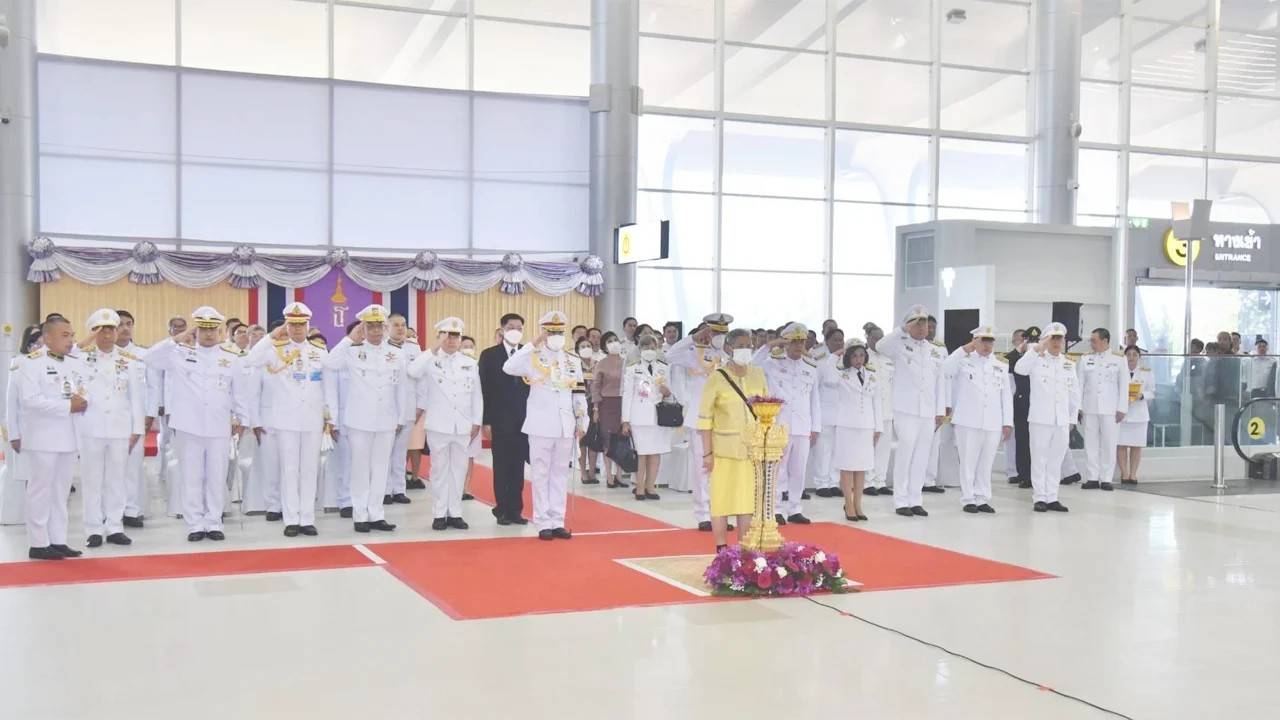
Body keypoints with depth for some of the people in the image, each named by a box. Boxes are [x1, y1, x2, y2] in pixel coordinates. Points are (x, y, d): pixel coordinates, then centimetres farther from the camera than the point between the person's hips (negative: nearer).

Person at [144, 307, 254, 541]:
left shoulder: (232, 355, 5)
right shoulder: (181, 352, 3)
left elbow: (240, 390, 9)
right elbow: (151, 359, -9)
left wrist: (242, 419, 11)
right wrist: (177, 339, -12)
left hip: (219, 426, 1)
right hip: (189, 425, -1)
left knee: (217, 477, 6)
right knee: (192, 477, 5)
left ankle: (213, 523, 16)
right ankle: (195, 524, 12)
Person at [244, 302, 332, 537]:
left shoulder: (320, 351, 7)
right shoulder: (276, 349, 1)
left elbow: (329, 386, 9)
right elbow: (250, 362, -17)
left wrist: (331, 417, 6)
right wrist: (272, 337, -15)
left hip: (313, 419, 2)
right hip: (286, 419, -2)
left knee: (310, 470, 6)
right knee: (289, 470, 2)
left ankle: (307, 519, 11)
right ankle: (291, 520, 7)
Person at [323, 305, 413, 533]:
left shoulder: (397, 354, 6)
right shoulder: (353, 351, 0)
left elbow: (402, 388, 10)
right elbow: (328, 365, -16)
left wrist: (402, 418, 9)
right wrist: (350, 340, -11)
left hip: (386, 421, 2)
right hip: (359, 420, -2)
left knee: (380, 468, 7)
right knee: (360, 469, 4)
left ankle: (376, 515, 15)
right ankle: (360, 515, 11)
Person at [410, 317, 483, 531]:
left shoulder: (471, 363, 8)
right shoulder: (430, 361, 1)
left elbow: (477, 395, 8)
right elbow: (411, 372, -16)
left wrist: (477, 422, 4)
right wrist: (433, 353, -13)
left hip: (464, 426, 2)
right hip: (438, 425, -2)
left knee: (459, 470, 7)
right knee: (439, 470, 4)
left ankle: (455, 513, 15)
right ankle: (439, 514, 11)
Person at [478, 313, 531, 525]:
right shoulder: (489, 355, 0)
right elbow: (485, 390, -2)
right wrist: (486, 421, -8)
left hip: (524, 419, 2)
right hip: (500, 420, -2)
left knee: (518, 466, 6)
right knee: (501, 467, 4)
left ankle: (516, 509, 12)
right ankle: (502, 510, 10)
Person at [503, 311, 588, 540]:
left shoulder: (572, 361, 10)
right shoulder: (533, 358, -3)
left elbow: (579, 395, 12)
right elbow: (508, 368, -23)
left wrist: (581, 423, 7)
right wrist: (533, 344, -20)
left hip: (566, 426, 4)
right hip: (541, 425, -4)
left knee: (560, 474, 8)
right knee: (541, 474, 1)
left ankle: (557, 522, 13)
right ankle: (543, 523, 5)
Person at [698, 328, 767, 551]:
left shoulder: (758, 374, 5)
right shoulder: (717, 378, -8)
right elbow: (705, 417, -8)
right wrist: (707, 452, -10)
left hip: (752, 448, 4)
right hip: (724, 448, -4)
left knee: (748, 498, 8)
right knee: (721, 498, 2)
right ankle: (722, 550, 12)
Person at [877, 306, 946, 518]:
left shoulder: (933, 350, 15)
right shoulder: (901, 345, 0)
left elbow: (939, 381, 15)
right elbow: (881, 346, -22)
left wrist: (940, 410, 11)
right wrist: (904, 330, -23)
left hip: (928, 412, 5)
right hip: (906, 410, -5)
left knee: (921, 457, 6)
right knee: (905, 455, -6)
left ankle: (915, 500, 14)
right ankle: (901, 501, 2)